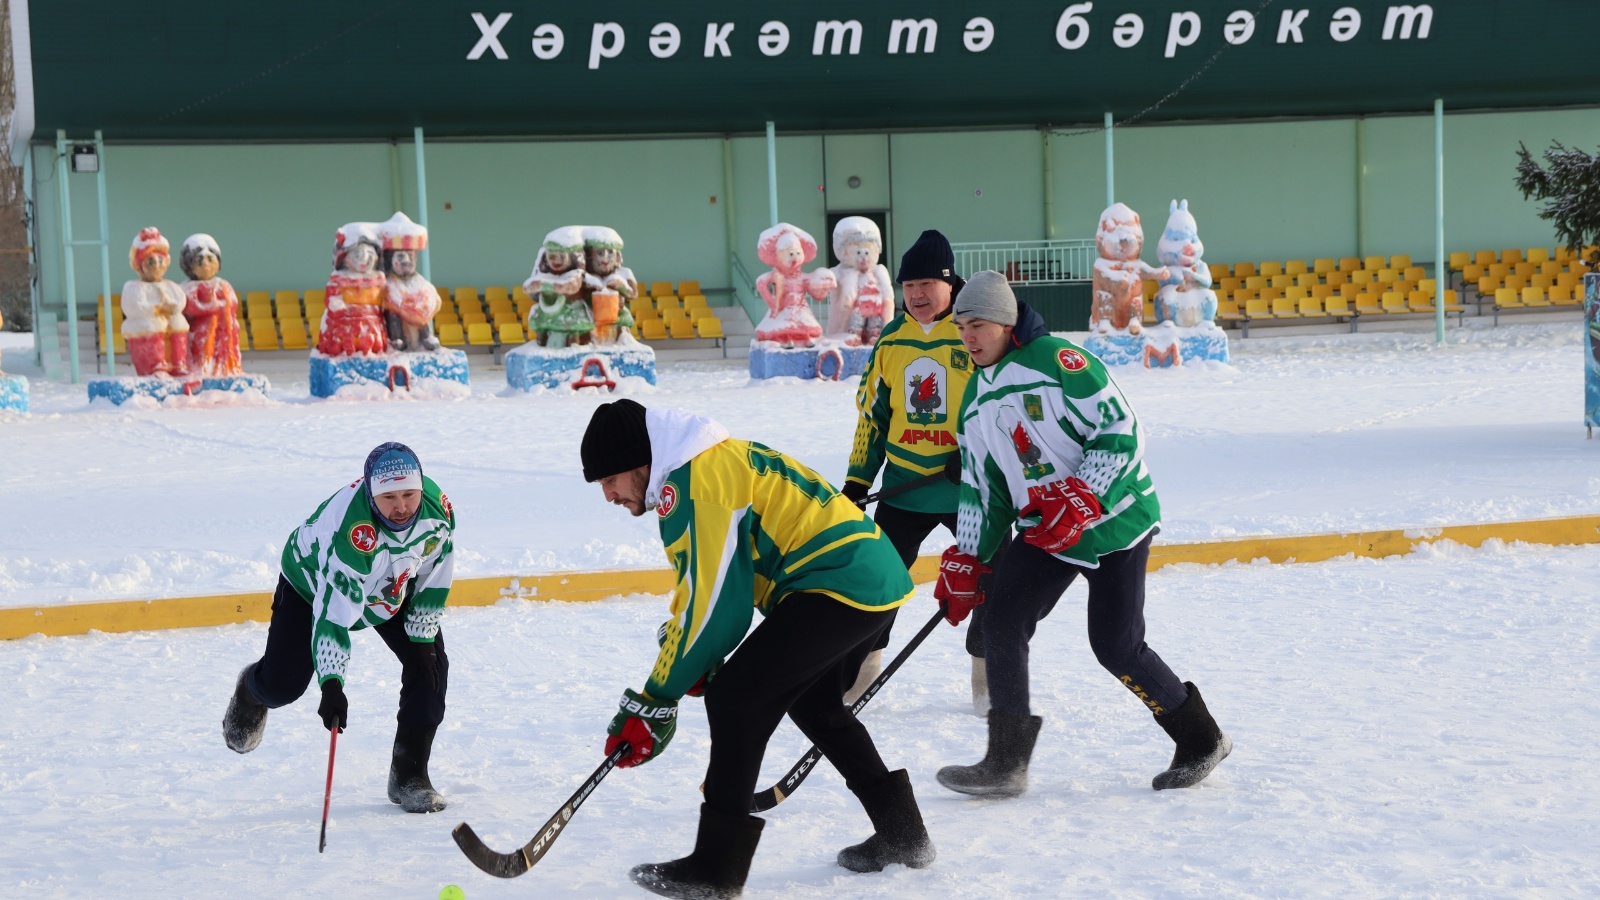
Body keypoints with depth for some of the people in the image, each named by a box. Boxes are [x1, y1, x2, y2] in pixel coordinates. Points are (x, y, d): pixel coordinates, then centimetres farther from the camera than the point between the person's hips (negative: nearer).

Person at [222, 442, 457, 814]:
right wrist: (331, 684, -51)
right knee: (282, 685, -2)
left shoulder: (436, 506, -28)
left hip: (394, 588, 4)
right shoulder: (351, 530, -44)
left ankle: (409, 776, 0)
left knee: (430, 664, -13)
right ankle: (252, 690, 39)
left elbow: (435, 577, -10)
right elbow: (334, 610, -45)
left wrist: (422, 637, -10)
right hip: (313, 584, -4)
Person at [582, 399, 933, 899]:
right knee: (812, 703, 27)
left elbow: (710, 606, -18)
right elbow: (704, 586, 22)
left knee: (735, 697, -10)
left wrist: (654, 703, -11)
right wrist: (690, 662, 7)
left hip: (838, 584, -11)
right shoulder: (712, 462, 16)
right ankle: (902, 834, 35)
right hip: (877, 575, 11)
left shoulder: (695, 483, -17)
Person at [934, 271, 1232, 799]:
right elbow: (980, 489, 15)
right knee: (1001, 622, -7)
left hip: (1115, 519, -7)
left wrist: (1081, 498, -28)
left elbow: (1120, 431, -19)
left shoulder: (1059, 362, -15)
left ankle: (1201, 740, 13)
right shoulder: (976, 401, 10)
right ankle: (1006, 764, -2)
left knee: (1116, 647, -8)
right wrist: (966, 561, 8)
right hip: (1044, 533, 7)